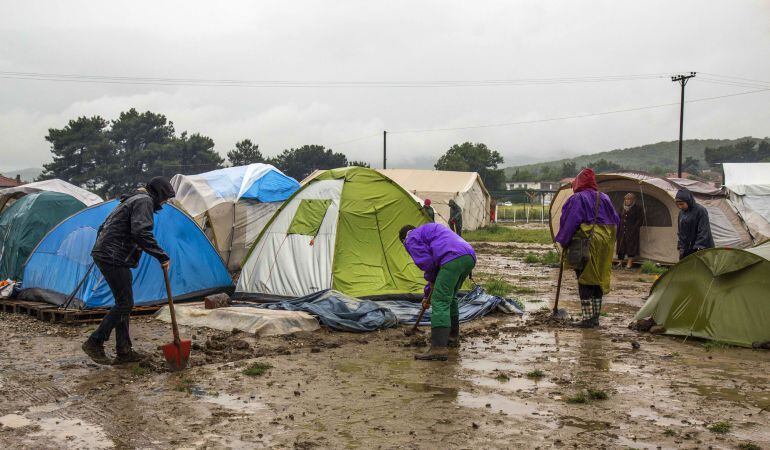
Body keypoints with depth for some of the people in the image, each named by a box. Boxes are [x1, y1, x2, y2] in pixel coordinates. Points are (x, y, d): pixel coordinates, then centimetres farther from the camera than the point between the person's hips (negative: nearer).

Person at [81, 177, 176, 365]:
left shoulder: (131, 200, 23)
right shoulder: (144, 201, -9)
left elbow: (104, 228, 28)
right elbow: (142, 233, -24)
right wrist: (161, 256, -20)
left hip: (104, 255, 11)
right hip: (114, 258, -11)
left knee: (123, 303, 12)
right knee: (124, 303, -7)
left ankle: (124, 351, 14)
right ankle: (94, 342, -2)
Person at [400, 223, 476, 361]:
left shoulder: (412, 238, 12)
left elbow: (426, 262, -1)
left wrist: (431, 281, 20)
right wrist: (427, 295, 42)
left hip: (452, 259, -9)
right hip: (469, 257, 9)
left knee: (440, 302, -9)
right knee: (450, 297, 26)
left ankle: (439, 348, -17)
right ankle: (453, 337, 37)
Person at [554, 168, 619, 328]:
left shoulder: (577, 199, -8)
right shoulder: (604, 198, 11)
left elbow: (569, 223, -13)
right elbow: (616, 221, 15)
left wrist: (563, 243, -5)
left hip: (584, 246, -6)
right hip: (604, 246, 6)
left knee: (585, 282, -1)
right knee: (598, 280, 13)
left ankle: (588, 318, -2)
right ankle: (596, 317, 18)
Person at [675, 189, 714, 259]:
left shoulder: (701, 211, -13)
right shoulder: (681, 213, 9)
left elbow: (703, 232, -16)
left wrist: (699, 248, -21)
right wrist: (681, 247, 13)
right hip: (687, 250, 7)